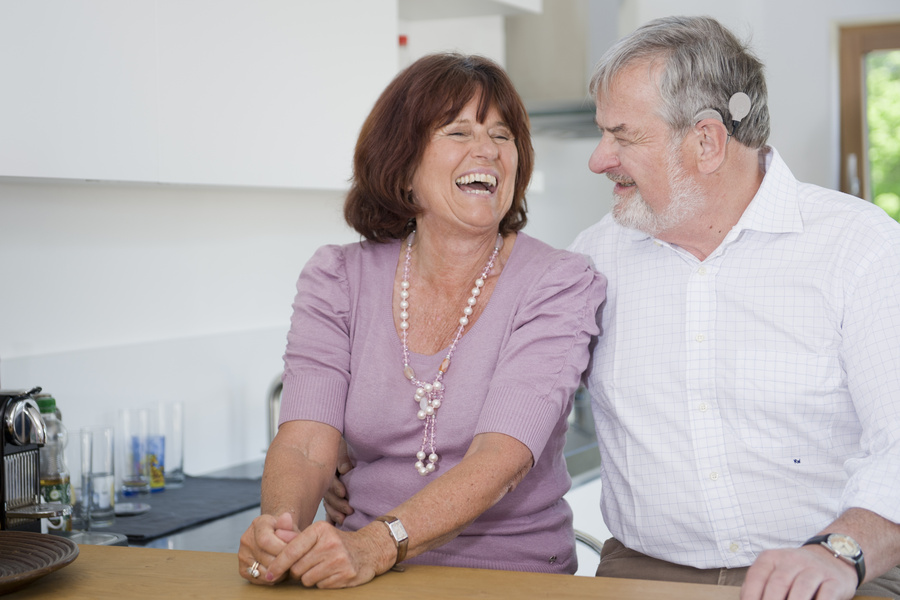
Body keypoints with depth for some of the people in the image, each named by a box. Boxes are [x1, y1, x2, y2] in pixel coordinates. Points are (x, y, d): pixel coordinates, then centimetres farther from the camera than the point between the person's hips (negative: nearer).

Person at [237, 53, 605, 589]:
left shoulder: (560, 285, -6)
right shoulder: (339, 280, 3)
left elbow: (500, 458, -18)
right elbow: (304, 447, -7)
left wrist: (378, 544, -32)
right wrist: (279, 532, -28)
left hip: (516, 574, -1)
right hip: (366, 573, 2)